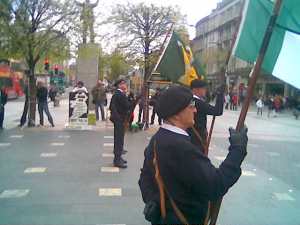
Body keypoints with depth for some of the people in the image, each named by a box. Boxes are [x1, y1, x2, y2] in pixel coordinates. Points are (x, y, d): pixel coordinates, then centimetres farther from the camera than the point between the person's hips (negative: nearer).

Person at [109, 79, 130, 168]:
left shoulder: (116, 94, 11)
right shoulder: (121, 95, -19)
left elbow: (111, 106, 16)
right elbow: (128, 106, -19)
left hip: (117, 118, 10)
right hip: (120, 119, -10)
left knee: (118, 138, 17)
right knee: (119, 139, -5)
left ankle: (117, 157, 28)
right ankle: (117, 160, -1)